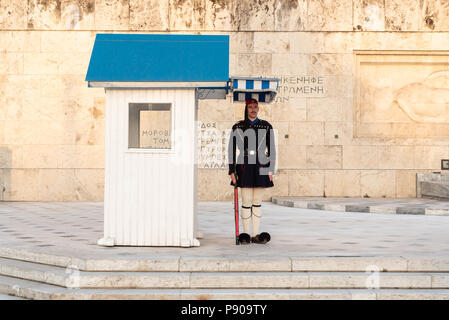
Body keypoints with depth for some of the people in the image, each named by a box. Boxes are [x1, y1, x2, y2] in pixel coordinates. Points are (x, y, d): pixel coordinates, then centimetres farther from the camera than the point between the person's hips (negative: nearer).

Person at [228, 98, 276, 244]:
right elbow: (231, 150, 4)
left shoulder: (266, 127, 6)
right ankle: (246, 235, 6)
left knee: (257, 202, 5)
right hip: (244, 168, -1)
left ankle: (256, 235, 9)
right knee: (246, 202, -2)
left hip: (261, 167, 1)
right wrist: (232, 171, -1)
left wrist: (271, 170, 1)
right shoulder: (238, 127, 3)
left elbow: (271, 149, 8)